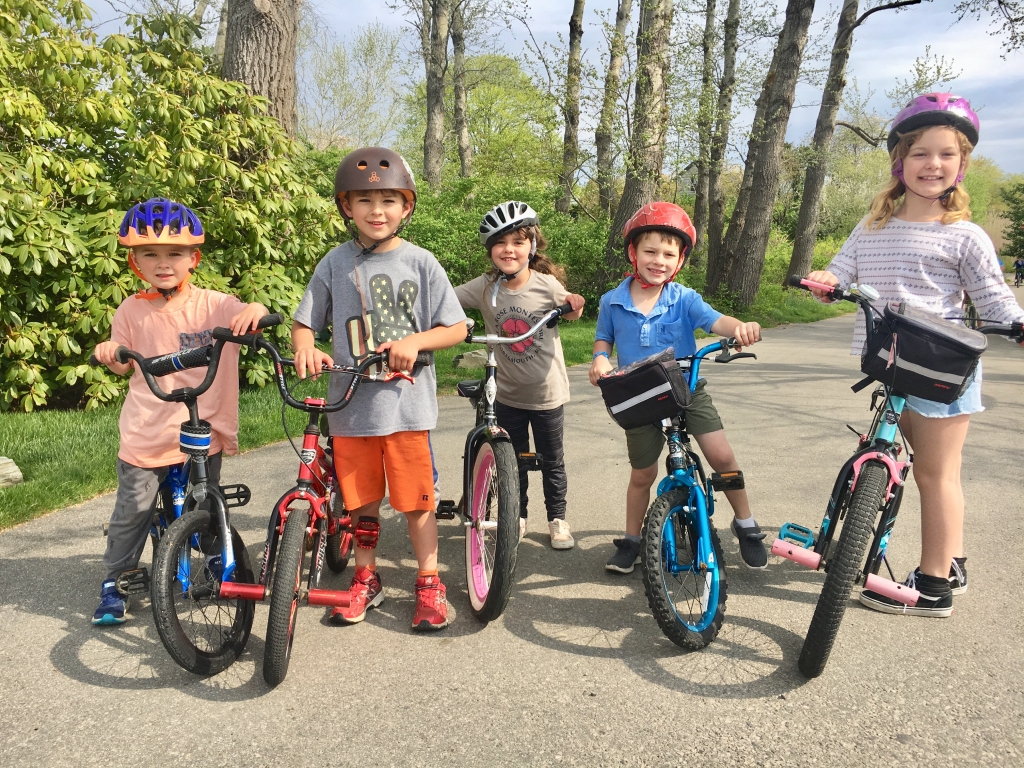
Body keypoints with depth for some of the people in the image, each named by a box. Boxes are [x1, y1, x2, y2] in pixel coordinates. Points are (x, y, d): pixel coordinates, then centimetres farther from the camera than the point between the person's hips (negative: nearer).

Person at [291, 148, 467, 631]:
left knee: (415, 498, 4)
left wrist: (414, 341, -17)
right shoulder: (336, 264, 3)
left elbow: (456, 328, 1)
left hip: (407, 403, -2)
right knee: (361, 499, 12)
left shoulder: (421, 263, 0)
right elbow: (303, 324, 6)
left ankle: (429, 584, 21)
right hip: (351, 405, 2)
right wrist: (306, 350, -17)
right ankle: (366, 580, 31)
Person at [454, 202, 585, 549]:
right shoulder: (485, 287, -9)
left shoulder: (547, 284, -13)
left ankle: (557, 518, 32)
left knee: (552, 461, 13)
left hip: (548, 393, -1)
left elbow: (569, 313, 4)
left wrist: (574, 303, -18)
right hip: (508, 395, 2)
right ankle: (517, 518, 34)